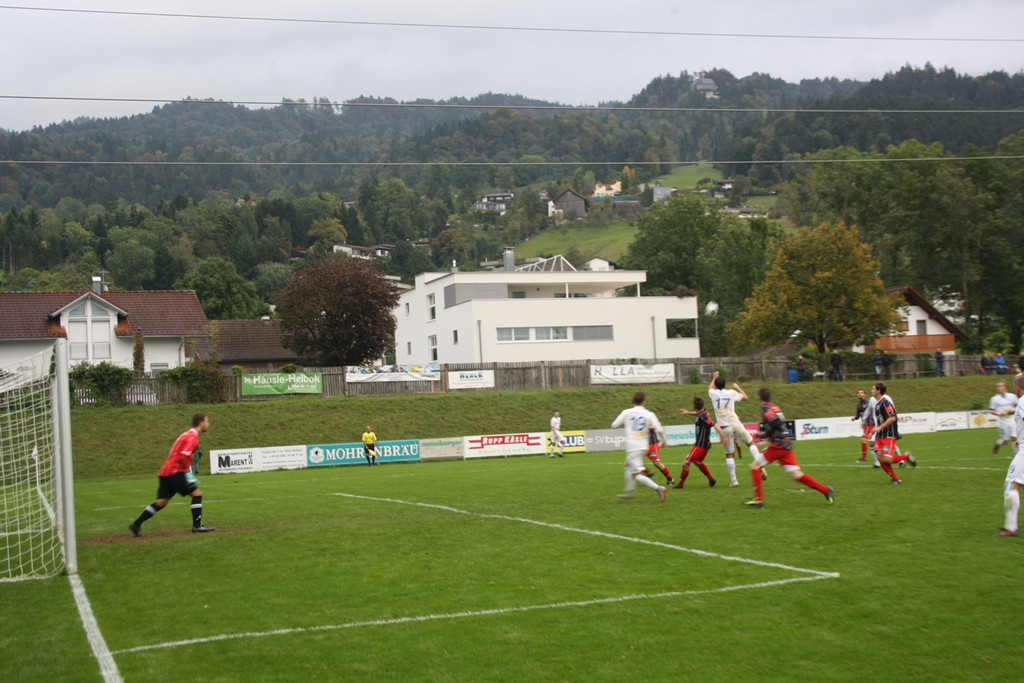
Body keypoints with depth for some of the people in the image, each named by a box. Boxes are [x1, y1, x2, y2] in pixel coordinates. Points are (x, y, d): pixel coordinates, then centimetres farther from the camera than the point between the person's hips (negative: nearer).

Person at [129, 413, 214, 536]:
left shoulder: (188, 435, 20)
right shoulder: (192, 437, -12)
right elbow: (184, 456, -24)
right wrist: (188, 473, -18)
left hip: (165, 472, 9)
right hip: (174, 472, -9)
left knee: (161, 502, 8)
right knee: (197, 493, -4)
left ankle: (136, 525, 8)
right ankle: (197, 526, -2)